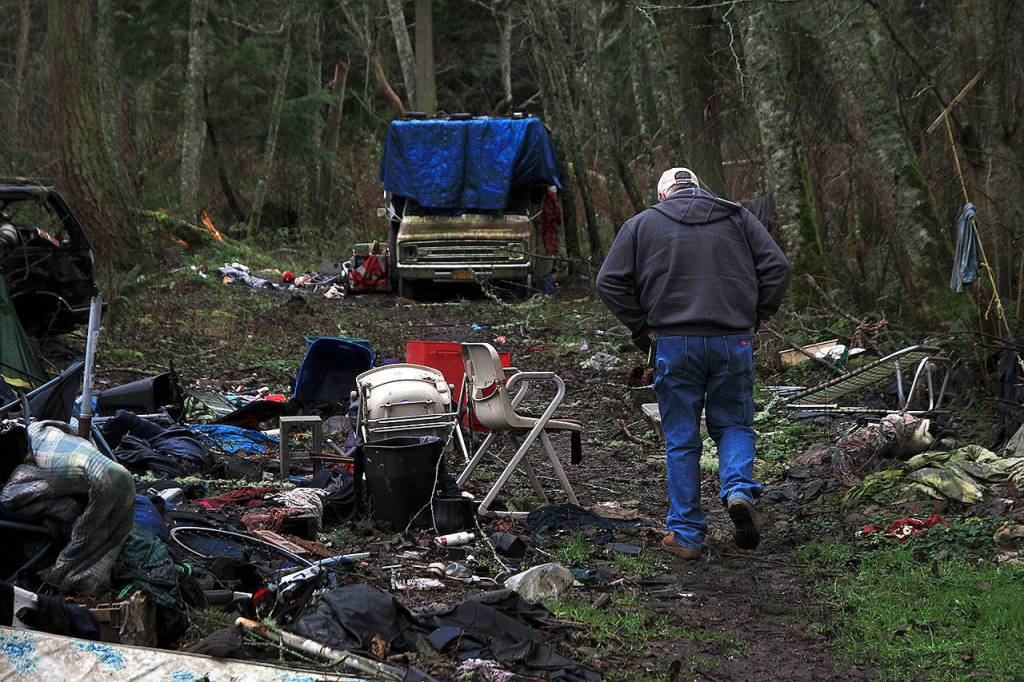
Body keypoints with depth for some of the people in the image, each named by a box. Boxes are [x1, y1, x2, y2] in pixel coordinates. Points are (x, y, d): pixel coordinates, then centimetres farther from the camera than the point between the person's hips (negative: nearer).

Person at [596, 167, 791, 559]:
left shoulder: (641, 224, 8)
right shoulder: (739, 218, 12)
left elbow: (610, 282, 3)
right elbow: (777, 269, 5)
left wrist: (641, 328, 8)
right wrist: (753, 318, 10)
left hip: (674, 344, -1)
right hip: (734, 343, 1)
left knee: (681, 440, 7)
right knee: (733, 424, 17)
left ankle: (686, 534, 9)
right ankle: (739, 490, -9)